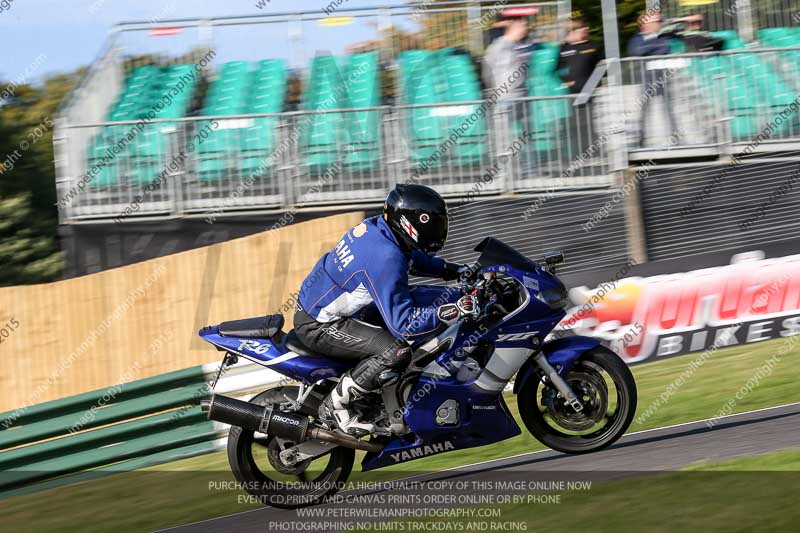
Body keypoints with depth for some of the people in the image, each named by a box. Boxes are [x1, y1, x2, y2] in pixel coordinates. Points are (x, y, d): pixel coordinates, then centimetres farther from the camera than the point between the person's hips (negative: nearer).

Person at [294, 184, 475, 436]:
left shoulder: (377, 227, 0)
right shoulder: (386, 259, -29)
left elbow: (411, 256, 24)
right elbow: (402, 323, -30)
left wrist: (452, 269, 15)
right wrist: (451, 312, -33)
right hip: (318, 325, -10)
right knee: (397, 352, -30)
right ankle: (334, 407, -12)